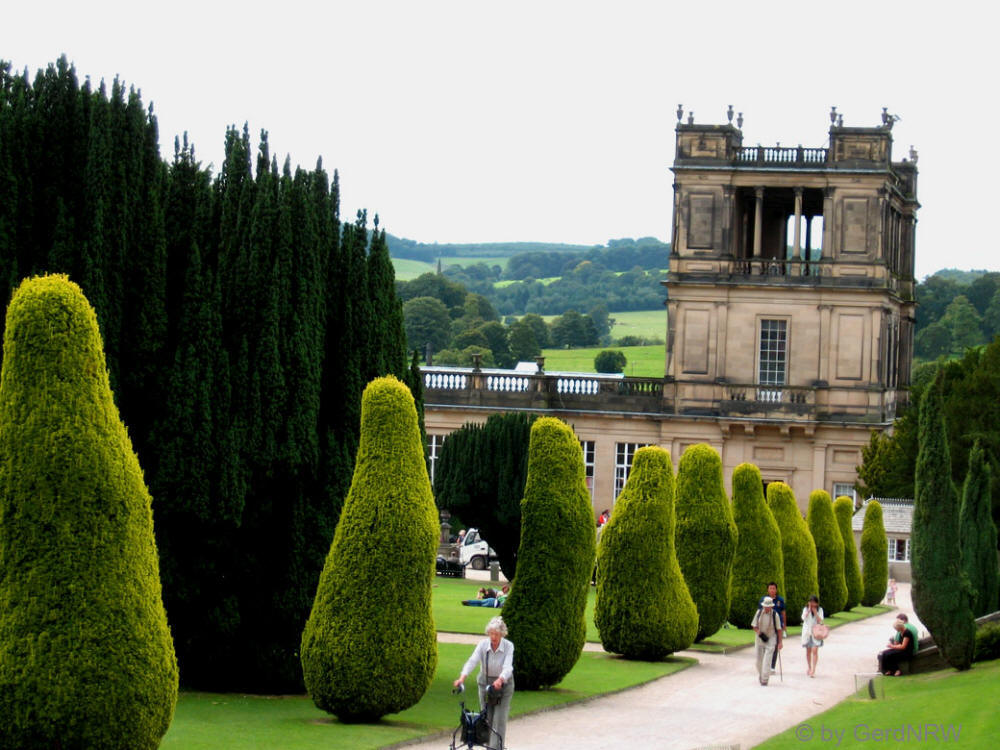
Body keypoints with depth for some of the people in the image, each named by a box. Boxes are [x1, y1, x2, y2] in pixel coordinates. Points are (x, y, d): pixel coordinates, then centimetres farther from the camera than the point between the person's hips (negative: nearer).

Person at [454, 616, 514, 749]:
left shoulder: (508, 646, -17)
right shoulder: (483, 644, -13)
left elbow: (508, 667, -30)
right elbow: (472, 661, -26)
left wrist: (500, 680, -50)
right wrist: (462, 677, -43)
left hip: (504, 684, -2)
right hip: (485, 683, 2)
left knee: (499, 720, -10)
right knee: (487, 719, 5)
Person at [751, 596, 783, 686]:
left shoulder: (775, 615, -8)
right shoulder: (759, 613, -3)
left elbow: (779, 629, -3)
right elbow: (754, 626, 4)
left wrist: (780, 642, -4)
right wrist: (760, 634, -14)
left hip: (771, 639, -3)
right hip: (760, 639, 3)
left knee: (767, 660, -14)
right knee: (759, 660, 8)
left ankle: (765, 679, -11)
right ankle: (760, 676, 32)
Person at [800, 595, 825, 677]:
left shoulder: (820, 610, 3)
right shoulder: (805, 609, 4)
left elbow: (820, 621, -6)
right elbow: (804, 618, -13)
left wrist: (815, 612, -12)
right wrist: (809, 609, -14)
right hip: (807, 632, 2)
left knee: (815, 651, -13)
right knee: (808, 651, 9)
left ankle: (813, 670, -16)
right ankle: (809, 668, 27)